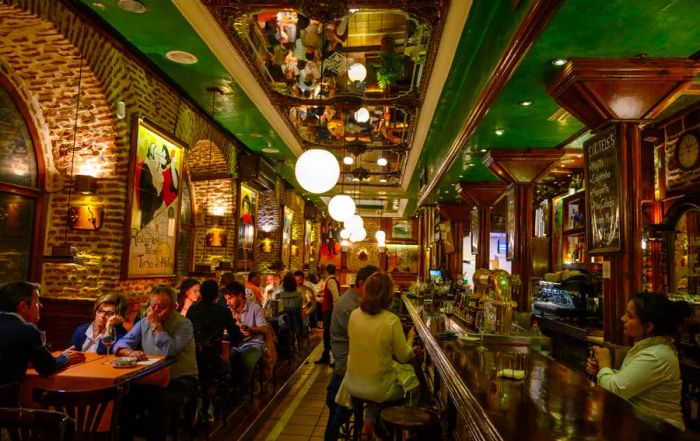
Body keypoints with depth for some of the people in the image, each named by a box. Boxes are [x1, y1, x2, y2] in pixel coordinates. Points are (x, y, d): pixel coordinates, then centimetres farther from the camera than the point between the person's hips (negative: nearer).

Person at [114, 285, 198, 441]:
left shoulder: (184, 324, -9)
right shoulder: (144, 323, 8)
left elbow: (170, 351, -23)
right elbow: (120, 344, 1)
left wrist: (156, 324, -17)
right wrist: (130, 352, -23)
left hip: (179, 380, -5)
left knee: (161, 403, -31)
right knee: (124, 397, -19)